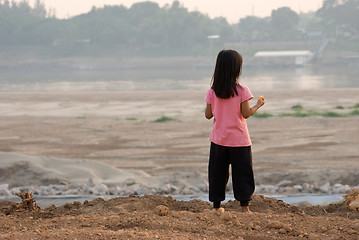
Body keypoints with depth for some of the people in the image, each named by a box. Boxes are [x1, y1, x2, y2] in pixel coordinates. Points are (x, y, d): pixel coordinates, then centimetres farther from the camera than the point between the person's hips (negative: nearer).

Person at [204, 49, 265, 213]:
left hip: (218, 140, 3)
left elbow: (208, 115, 1)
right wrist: (258, 105, 7)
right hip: (239, 140, -3)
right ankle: (244, 206, 4)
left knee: (218, 174, 11)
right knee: (242, 174, 6)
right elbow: (246, 114, -10)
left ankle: (216, 205, 15)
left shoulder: (212, 92, -3)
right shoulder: (242, 90, -12)